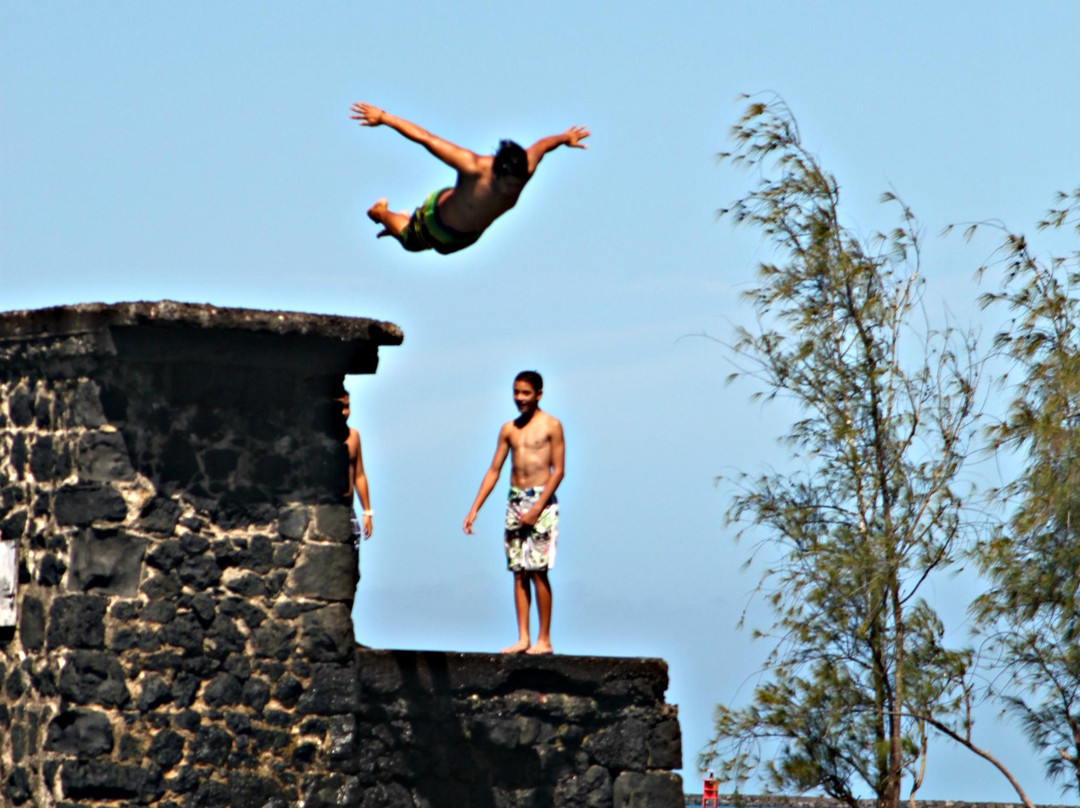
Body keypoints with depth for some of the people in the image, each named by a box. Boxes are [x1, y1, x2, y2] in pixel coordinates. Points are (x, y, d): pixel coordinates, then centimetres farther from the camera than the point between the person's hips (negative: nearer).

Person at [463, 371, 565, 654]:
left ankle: (544, 639, -3)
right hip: (515, 501, 5)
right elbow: (494, 470, 15)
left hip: (541, 501, -5)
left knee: (538, 572, -7)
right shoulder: (509, 429, 13)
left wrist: (537, 509, -14)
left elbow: (558, 470, -7)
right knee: (519, 573, 3)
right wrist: (474, 509, 8)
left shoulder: (550, 426, -2)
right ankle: (523, 638, 4)